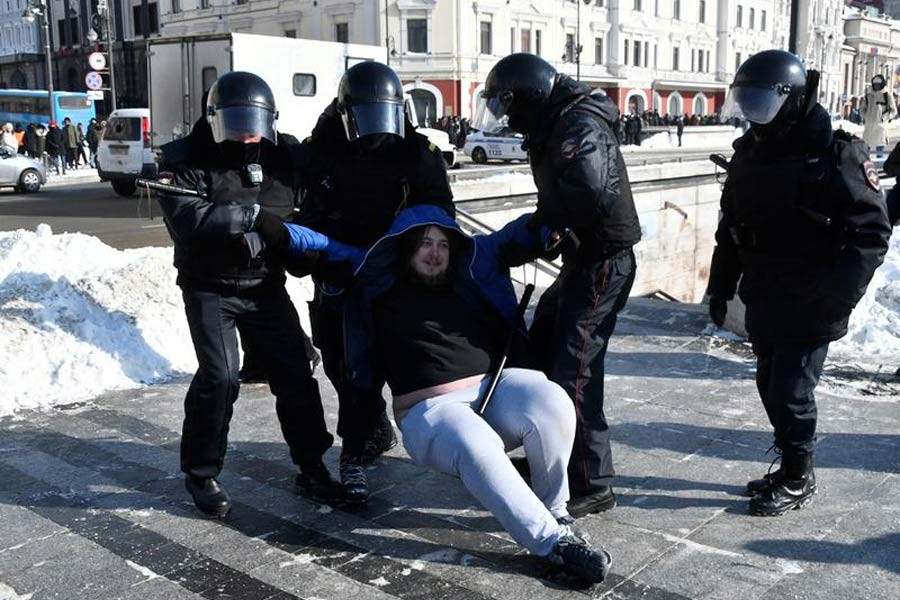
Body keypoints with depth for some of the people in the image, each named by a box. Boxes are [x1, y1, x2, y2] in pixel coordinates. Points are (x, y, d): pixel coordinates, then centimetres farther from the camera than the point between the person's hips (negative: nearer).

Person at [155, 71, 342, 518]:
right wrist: (251, 215, -34)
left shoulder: (284, 153, -1)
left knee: (295, 373, 1)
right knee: (219, 376, -14)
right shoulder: (186, 158, -12)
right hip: (210, 288, -4)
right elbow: (185, 219, -29)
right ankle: (200, 473, 8)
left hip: (265, 285, 4)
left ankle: (311, 468, 17)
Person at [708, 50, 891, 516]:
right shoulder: (750, 153, 8)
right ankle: (790, 469, 31)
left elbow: (872, 232, -15)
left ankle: (799, 480, 17)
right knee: (770, 386, 14)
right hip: (764, 301, 7)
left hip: (810, 307, -7)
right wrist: (720, 287, 13)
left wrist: (836, 295, -23)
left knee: (790, 391, -3)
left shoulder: (837, 155, -13)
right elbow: (730, 227, 15)